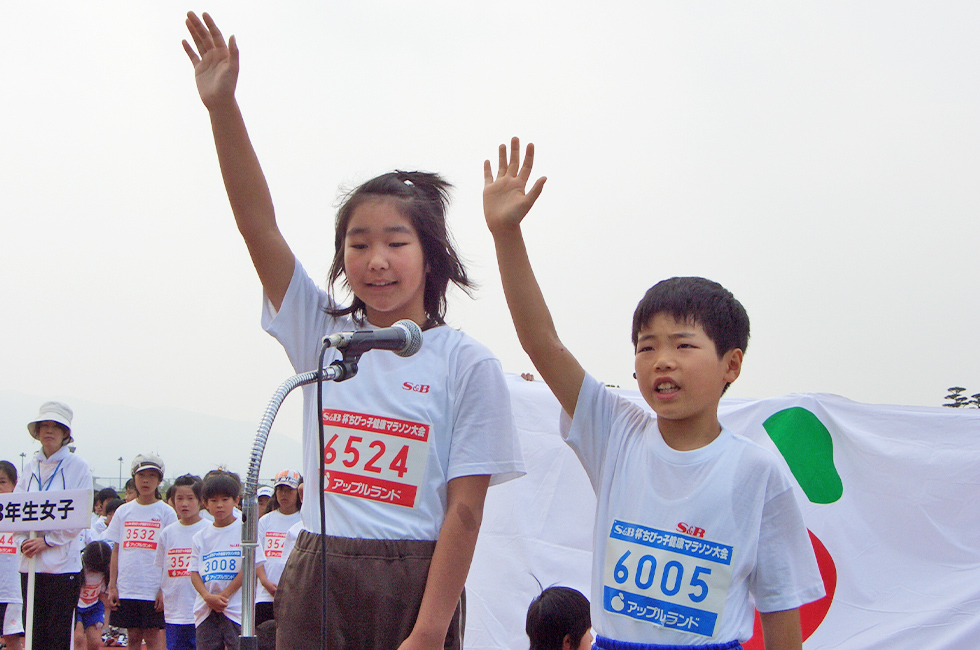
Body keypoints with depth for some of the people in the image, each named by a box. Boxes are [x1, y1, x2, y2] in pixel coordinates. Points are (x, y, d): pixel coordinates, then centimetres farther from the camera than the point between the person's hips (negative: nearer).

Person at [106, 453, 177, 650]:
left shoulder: (166, 512, 0)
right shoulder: (123, 512, 9)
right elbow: (116, 551, 10)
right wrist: (112, 585, 4)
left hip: (154, 588, -3)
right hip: (126, 588, 3)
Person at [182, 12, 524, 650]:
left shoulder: (465, 363, -5)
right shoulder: (323, 335, 6)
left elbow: (464, 510, -8)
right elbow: (258, 223, -2)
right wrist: (223, 106, -12)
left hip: (412, 589, -3)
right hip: (315, 586, 3)